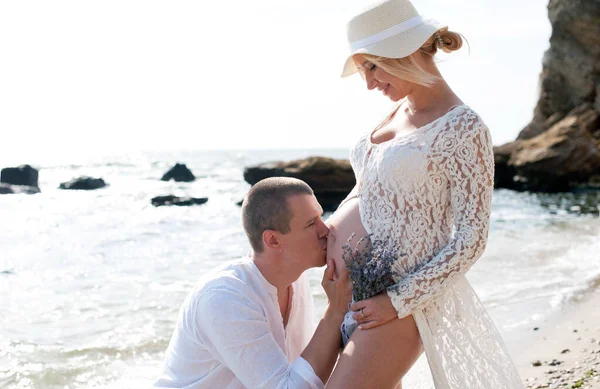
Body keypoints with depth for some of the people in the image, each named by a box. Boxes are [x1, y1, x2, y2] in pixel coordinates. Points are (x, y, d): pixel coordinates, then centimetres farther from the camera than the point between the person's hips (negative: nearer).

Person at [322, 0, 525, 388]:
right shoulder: (399, 111, 8)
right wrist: (330, 230, 3)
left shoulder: (463, 128, -15)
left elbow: (471, 239, -15)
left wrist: (398, 301, -16)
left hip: (401, 296, -8)